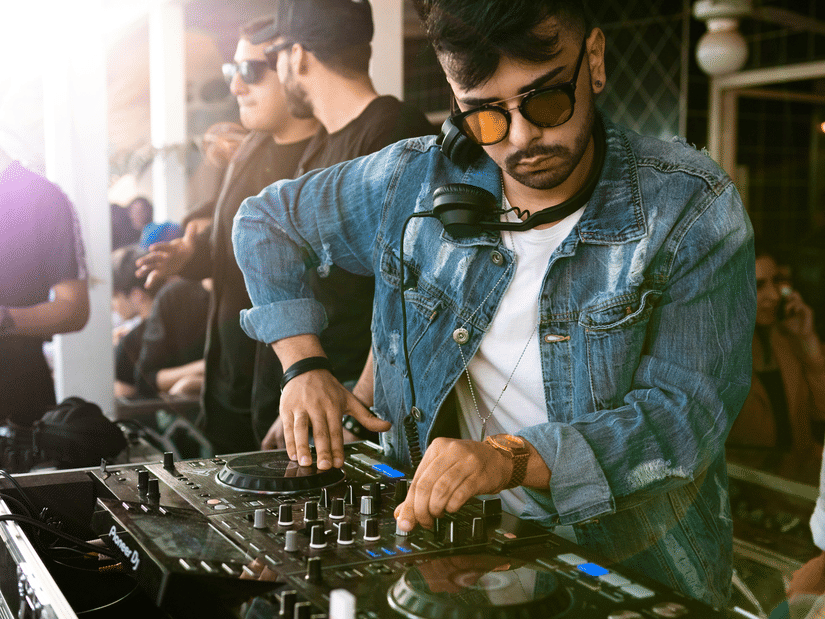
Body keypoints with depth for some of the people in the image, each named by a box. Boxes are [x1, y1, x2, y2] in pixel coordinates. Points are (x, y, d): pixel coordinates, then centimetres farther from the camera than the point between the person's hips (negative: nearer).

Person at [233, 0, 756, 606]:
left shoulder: (692, 208, -13)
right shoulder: (414, 182, -4)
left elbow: (686, 414, -20)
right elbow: (264, 220, 12)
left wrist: (513, 460, -36)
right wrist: (304, 364, 0)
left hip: (639, 559, -2)